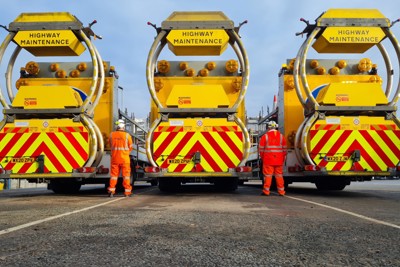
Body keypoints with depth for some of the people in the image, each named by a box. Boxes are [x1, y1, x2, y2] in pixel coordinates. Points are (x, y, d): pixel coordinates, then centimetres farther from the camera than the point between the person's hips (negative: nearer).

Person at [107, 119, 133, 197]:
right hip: (124, 158, -2)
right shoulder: (127, 135, -10)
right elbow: (130, 147, 1)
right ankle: (127, 191, 9)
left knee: (114, 174, 10)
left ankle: (111, 190, 10)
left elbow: (110, 146, 10)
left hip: (115, 158, 2)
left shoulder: (112, 135, -2)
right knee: (126, 174, 5)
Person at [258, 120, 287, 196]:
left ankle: (266, 191, 5)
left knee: (268, 175, 1)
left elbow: (261, 149, -2)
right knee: (279, 176, 9)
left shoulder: (265, 136, -4)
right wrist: (283, 158, 15)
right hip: (279, 161, 3)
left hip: (268, 160, -3)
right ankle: (281, 191, 13)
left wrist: (262, 157, 10)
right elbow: (285, 149, 7)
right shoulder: (281, 136, 5)